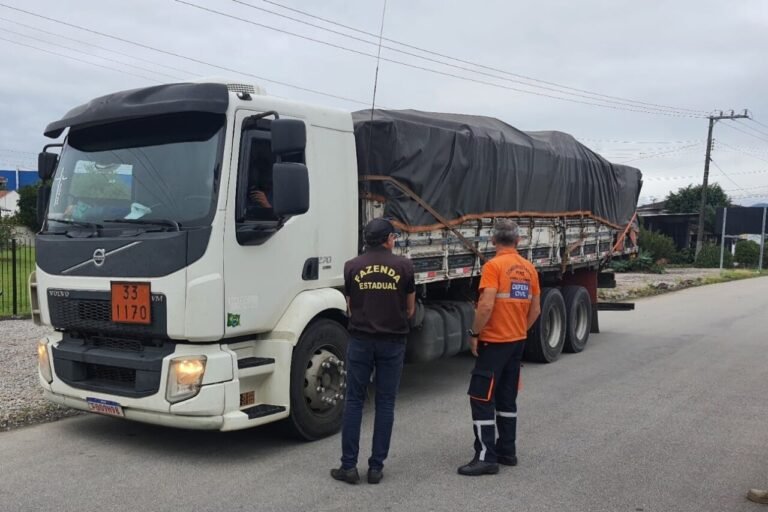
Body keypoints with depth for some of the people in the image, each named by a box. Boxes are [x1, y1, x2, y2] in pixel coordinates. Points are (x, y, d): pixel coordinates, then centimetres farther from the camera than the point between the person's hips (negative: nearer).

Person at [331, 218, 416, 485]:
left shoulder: (352, 267, 1)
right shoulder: (404, 266, -1)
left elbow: (351, 308, 10)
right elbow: (410, 310, 8)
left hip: (360, 340, 1)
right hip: (393, 342, 0)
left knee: (354, 401, 7)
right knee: (385, 404, 7)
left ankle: (349, 466, 8)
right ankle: (376, 467, 11)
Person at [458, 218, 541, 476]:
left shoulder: (494, 266, -14)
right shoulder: (529, 268, 7)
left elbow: (486, 305, -22)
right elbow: (535, 309, 12)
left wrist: (474, 333, -12)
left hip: (494, 342, -7)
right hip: (517, 342, 8)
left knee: (481, 398, -3)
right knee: (507, 398, 16)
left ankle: (486, 457, -3)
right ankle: (507, 451, 22)